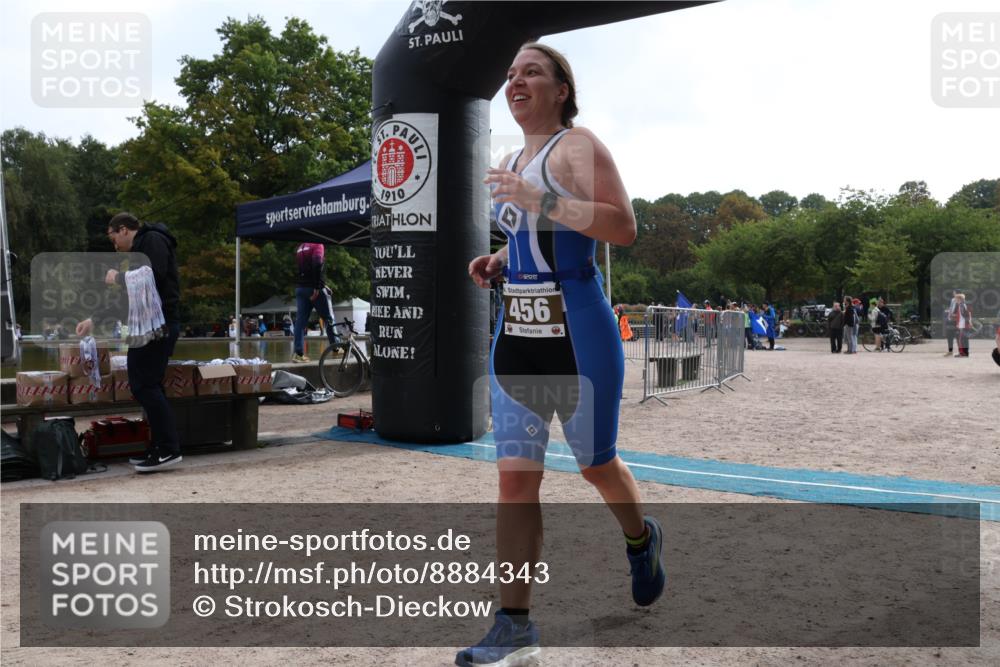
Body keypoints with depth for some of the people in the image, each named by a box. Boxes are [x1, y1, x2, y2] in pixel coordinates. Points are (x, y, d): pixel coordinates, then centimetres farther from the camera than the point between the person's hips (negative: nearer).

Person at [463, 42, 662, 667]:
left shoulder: (577, 146, -6)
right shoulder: (511, 163, 17)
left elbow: (624, 227, -18)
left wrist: (541, 201, -25)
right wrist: (497, 259, 10)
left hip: (579, 334, -6)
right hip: (515, 335, 7)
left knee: (596, 463, 10)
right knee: (515, 476, 0)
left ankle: (642, 539, 43)